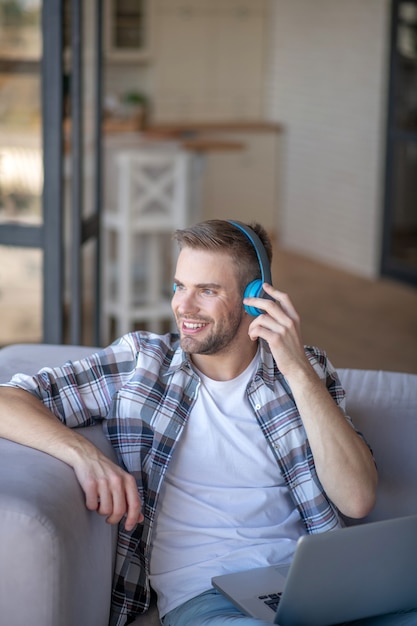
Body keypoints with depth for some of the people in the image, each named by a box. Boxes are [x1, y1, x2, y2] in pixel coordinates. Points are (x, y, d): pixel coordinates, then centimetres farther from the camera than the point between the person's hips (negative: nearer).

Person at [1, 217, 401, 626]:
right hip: (200, 591, -2)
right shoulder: (140, 361, 6)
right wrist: (82, 452, -19)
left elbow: (357, 501, -4)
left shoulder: (305, 371, 9)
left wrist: (297, 370, -10)